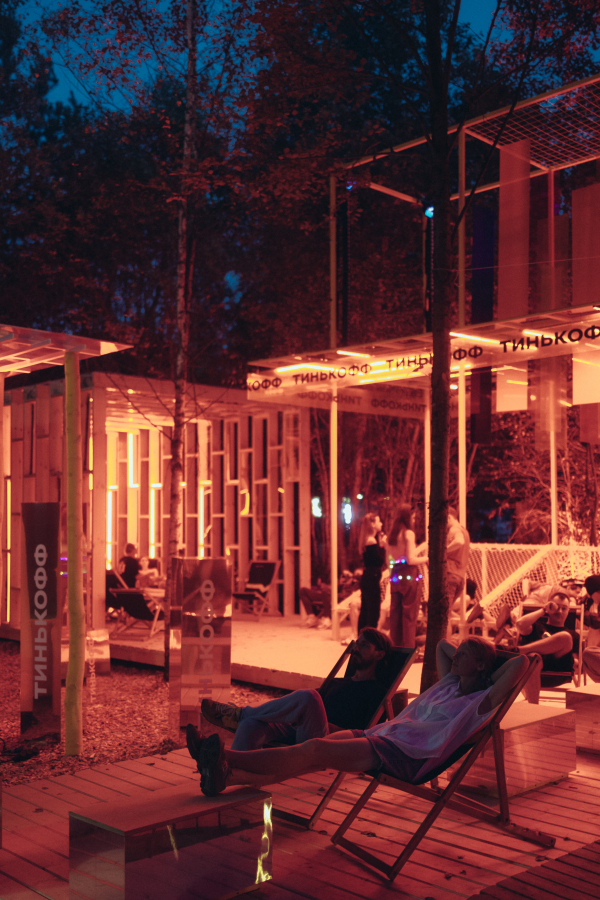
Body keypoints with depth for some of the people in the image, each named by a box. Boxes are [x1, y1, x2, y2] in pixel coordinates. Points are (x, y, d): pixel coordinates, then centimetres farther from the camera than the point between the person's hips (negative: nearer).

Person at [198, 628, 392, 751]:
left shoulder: (377, 691, 12)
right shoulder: (336, 683, 36)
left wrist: (328, 727, -16)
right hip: (295, 732, 7)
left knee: (307, 696, -34)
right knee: (251, 724, -24)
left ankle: (240, 714, -21)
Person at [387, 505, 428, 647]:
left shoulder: (392, 534, 10)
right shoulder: (408, 533, -11)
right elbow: (411, 560, -16)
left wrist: (420, 548, 23)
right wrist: (427, 558, -3)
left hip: (395, 575, 7)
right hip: (409, 575, -7)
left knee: (395, 612, 11)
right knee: (409, 613, 0)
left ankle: (396, 645, 17)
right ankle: (408, 647, 3)